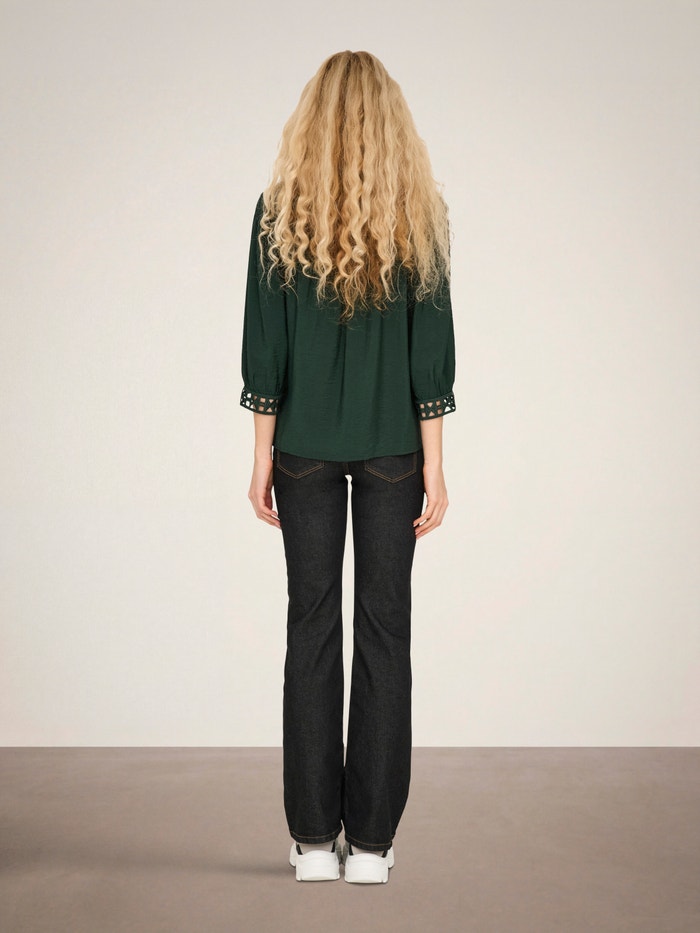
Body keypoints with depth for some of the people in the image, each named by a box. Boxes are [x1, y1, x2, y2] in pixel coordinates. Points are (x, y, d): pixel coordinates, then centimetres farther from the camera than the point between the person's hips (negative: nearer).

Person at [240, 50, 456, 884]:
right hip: (393, 444, 0)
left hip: (305, 444, 0)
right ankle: (371, 840, 11)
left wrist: (262, 454, 3)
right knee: (384, 628, 5)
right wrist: (434, 465, 1)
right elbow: (431, 346, -3)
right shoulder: (420, 211, -2)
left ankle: (314, 838, 13)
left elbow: (265, 339, -3)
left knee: (312, 627, 7)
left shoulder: (280, 207, -2)